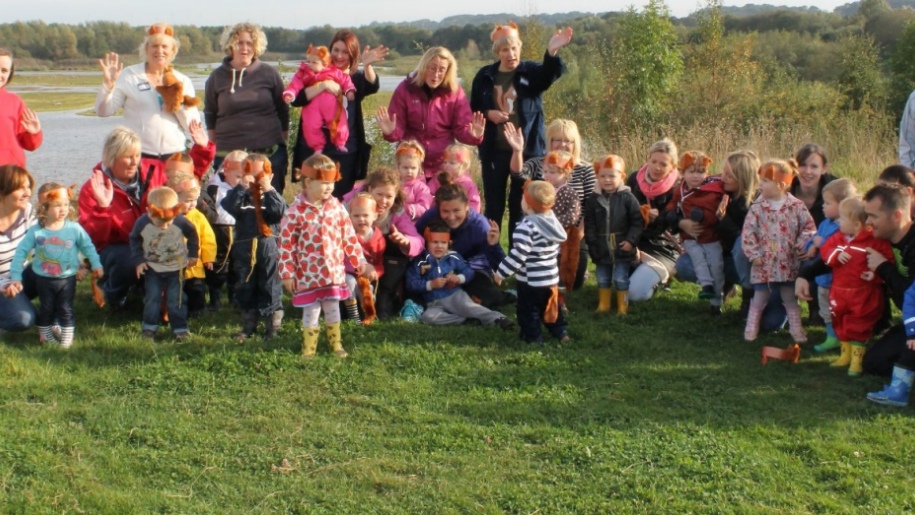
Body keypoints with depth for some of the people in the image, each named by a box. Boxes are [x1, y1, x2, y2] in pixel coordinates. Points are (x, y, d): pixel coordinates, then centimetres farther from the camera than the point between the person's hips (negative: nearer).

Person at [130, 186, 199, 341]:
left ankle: (180, 328, 11)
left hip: (176, 267, -1)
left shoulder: (181, 221, -23)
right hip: (152, 267, 1)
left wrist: (192, 254, 5)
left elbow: (192, 234, -2)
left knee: (175, 299, 3)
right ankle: (149, 327, 13)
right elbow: (134, 240, -3)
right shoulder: (142, 223, -20)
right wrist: (138, 260, -8)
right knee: (152, 298, 2)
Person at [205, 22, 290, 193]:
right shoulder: (217, 77, 6)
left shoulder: (269, 74, 3)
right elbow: (210, 116, 12)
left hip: (269, 153, 0)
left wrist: (282, 147, 9)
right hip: (228, 155, 0)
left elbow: (283, 111, 8)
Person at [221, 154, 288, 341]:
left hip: (268, 246, -2)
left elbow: (280, 212, -17)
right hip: (244, 247, 2)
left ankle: (273, 326, 12)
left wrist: (269, 190, -19)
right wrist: (241, 187, -21)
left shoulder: (272, 195, 3)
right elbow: (228, 206, -17)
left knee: (270, 287, 3)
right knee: (245, 288, 11)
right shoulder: (241, 195, 4)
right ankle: (248, 326, 23)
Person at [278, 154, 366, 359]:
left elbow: (349, 237, 5)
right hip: (308, 274, -3)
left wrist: (359, 261, 7)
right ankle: (308, 348, 20)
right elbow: (286, 244, -9)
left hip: (334, 271, 3)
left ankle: (336, 344, 28)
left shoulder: (336, 207, -1)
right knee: (311, 311, 7)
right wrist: (287, 273, -9)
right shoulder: (295, 212, -12)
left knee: (333, 308, 14)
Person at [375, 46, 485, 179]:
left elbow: (461, 128, -4)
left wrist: (472, 135, -26)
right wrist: (390, 131, -28)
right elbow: (399, 128, -6)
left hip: (444, 165, 1)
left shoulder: (455, 92, -3)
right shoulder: (405, 89, -5)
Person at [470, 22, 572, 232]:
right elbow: (472, 111, 11)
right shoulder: (485, 76, 4)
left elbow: (550, 73, -25)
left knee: (521, 207, 6)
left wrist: (552, 52, -45)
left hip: (526, 150, -1)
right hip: (494, 151, 1)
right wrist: (488, 114, -11)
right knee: (493, 207, 9)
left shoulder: (531, 72, -1)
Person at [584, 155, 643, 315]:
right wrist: (592, 244, -5)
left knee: (621, 279, 3)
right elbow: (589, 225, 3)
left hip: (622, 248, -3)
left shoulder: (627, 198, -7)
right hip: (601, 249, 3)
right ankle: (603, 306, 27)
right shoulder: (593, 199, 0)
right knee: (603, 279, 14)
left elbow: (638, 222, -6)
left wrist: (631, 240, -13)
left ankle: (622, 307, 15)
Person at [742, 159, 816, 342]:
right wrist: (754, 254, -11)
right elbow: (748, 232, -6)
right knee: (759, 298, 9)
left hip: (788, 262, 0)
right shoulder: (757, 208, -5)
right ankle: (751, 328, 17)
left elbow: (809, 227, 0)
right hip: (764, 263, 0)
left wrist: (801, 246, -11)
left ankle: (796, 328, 21)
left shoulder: (796, 207, -5)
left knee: (790, 298, 12)